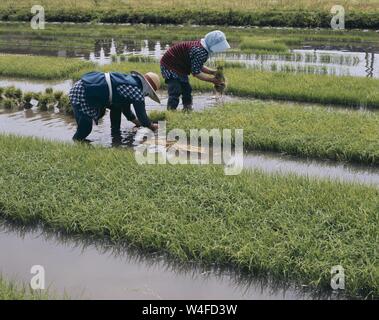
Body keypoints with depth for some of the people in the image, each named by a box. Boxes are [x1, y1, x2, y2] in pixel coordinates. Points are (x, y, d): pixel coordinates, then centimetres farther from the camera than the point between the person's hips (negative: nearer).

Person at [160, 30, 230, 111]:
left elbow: (198, 66, 12)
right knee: (175, 92, -17)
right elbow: (196, 73, -27)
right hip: (170, 66, -11)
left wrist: (213, 72, 3)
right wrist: (212, 79, -19)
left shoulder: (201, 47, 2)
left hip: (180, 68, 11)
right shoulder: (200, 52, -30)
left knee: (187, 90, 14)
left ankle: (187, 109, 22)